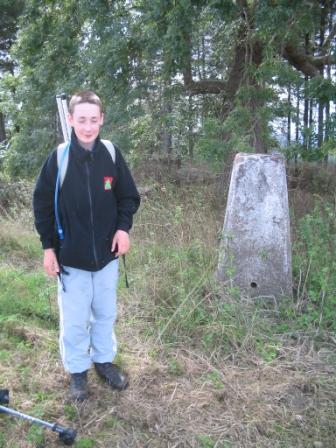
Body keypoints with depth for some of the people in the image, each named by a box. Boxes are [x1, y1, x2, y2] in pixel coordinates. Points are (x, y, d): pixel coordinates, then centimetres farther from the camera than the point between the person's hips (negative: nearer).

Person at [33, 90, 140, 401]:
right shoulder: (58, 158, -10)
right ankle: (77, 371, 31)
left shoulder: (112, 155, -5)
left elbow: (129, 197, 4)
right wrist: (48, 247, -4)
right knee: (74, 319, 9)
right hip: (70, 257, -2)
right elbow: (43, 204, -3)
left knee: (106, 313, 17)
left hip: (106, 253, 2)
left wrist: (124, 227, -12)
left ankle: (104, 361, 39)